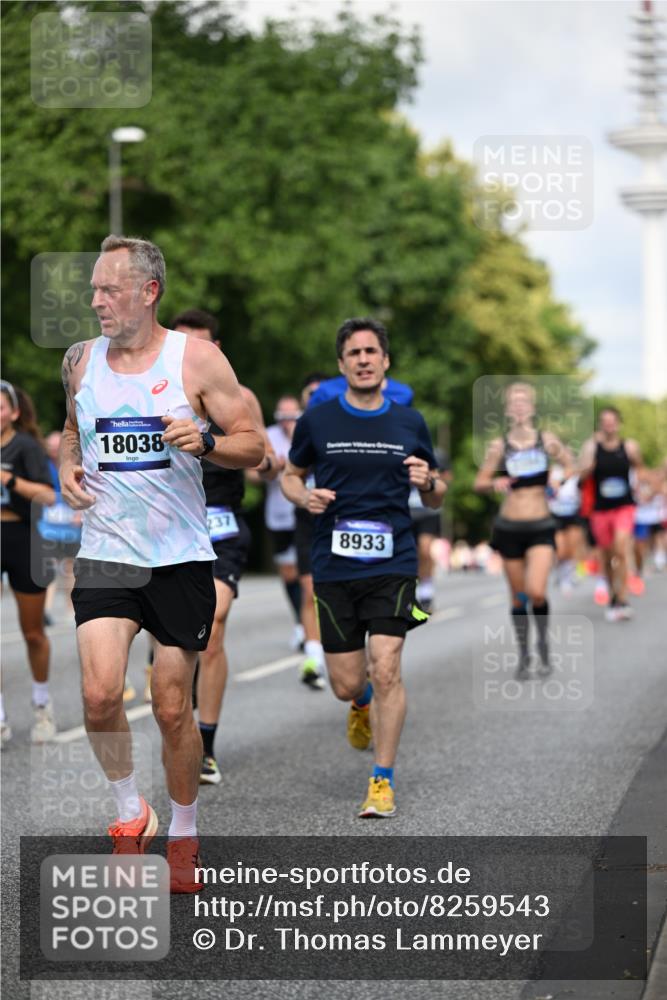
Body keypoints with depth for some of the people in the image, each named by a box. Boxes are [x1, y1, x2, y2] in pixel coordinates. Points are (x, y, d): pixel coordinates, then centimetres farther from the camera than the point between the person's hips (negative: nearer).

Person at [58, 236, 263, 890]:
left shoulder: (196, 359, -5)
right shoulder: (80, 360, 6)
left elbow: (252, 445, -1)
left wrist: (203, 442, -21)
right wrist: (68, 467, 3)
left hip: (180, 558, -2)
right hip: (105, 552, 2)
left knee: (173, 710, 5)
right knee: (100, 695, -16)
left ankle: (183, 834, 26)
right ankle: (129, 813, 9)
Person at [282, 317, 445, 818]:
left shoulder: (410, 423, 5)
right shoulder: (317, 421, 3)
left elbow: (436, 498, 15)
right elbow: (291, 475, 16)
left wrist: (429, 483, -9)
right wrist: (305, 497, -6)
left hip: (393, 565, -1)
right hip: (333, 566, 1)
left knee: (386, 670, -14)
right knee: (347, 685, 4)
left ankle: (383, 782, -2)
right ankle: (364, 705, 43)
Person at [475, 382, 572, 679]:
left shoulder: (546, 440, -1)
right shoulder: (499, 446, -1)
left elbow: (570, 467, 12)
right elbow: (479, 483, 3)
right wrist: (494, 483, -18)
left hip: (541, 528, -1)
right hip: (509, 528, 1)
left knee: (536, 592, -17)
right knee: (518, 598, 7)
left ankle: (544, 644, 9)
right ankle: (523, 656, 24)